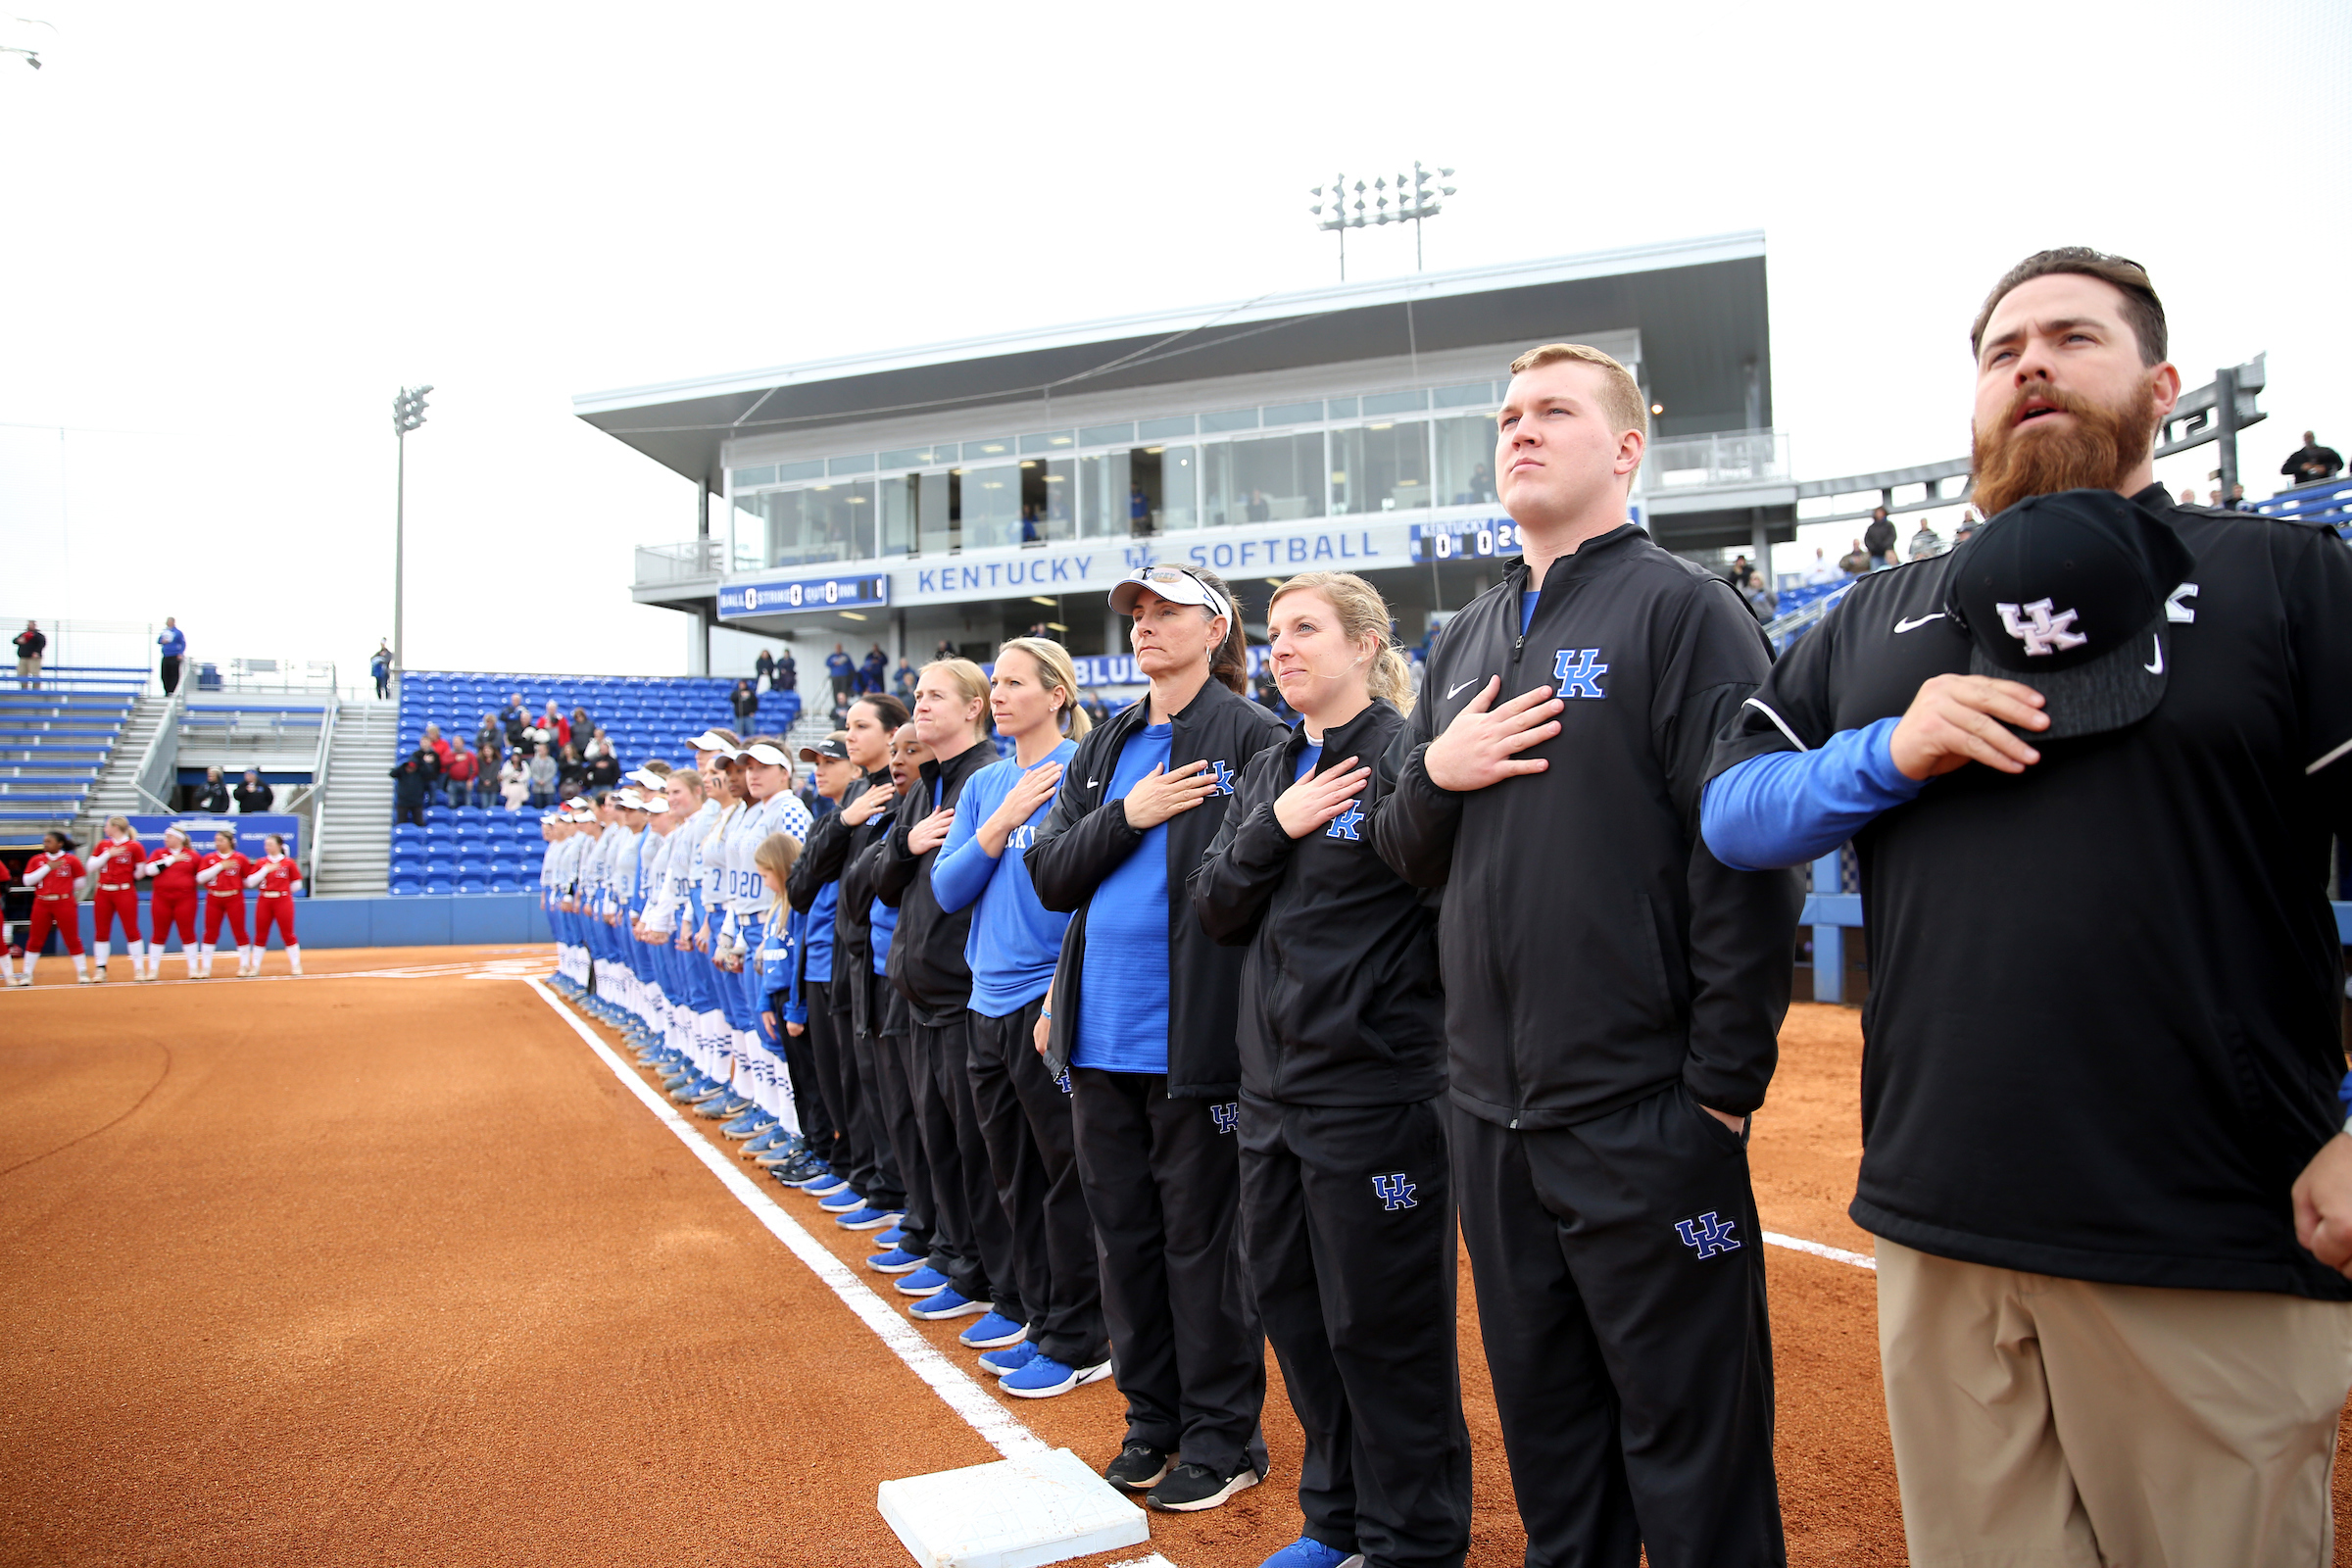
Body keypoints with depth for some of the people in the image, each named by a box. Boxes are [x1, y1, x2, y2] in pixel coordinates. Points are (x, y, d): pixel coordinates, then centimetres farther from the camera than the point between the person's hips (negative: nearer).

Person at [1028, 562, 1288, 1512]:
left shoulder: (1252, 736, -6)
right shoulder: (1106, 749, 14)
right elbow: (1051, 876, 8)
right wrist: (1126, 816, -8)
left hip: (1194, 1034, -6)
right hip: (1101, 1036, 7)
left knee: (1200, 1238, 5)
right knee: (1124, 1232, 15)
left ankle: (1222, 1436, 22)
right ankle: (1152, 1422, 31)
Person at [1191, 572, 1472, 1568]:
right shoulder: (1269, 772, 12)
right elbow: (1215, 909, 6)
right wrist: (1275, 830, -8)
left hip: (1378, 1093, -7)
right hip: (1273, 1090, 8)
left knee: (1383, 1329, 5)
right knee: (1291, 1305, 17)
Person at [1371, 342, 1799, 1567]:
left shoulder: (1682, 610, -7)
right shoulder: (1466, 641, 14)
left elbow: (1747, 855, -14)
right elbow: (1404, 852, 16)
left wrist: (1724, 1083, -16)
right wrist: (1434, 775, -5)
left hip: (1644, 1111, -6)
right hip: (1493, 1110, 7)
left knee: (1688, 1442, 7)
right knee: (1543, 1419, 19)